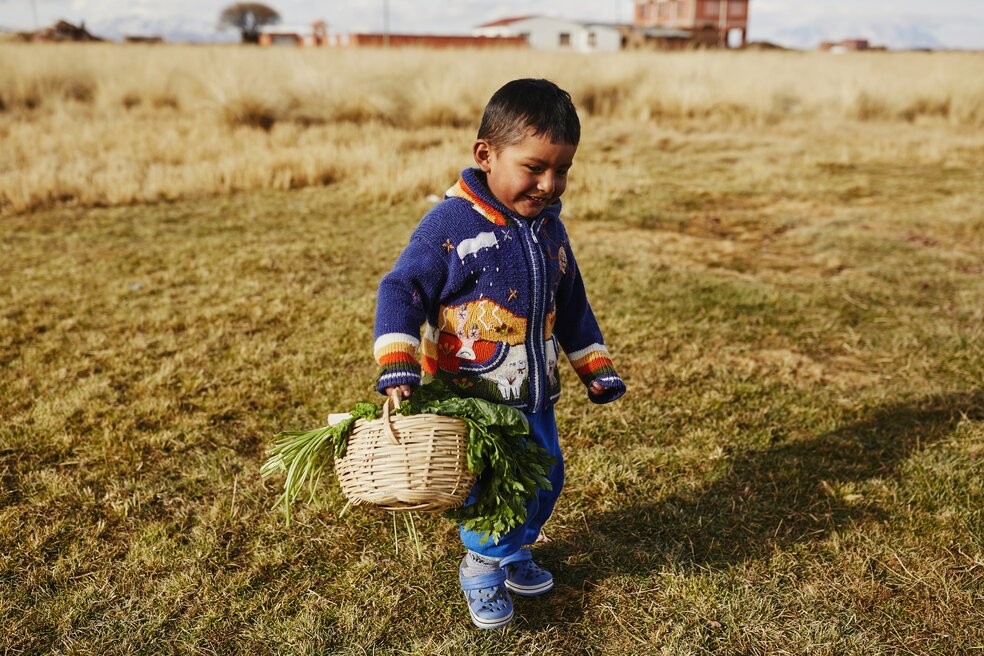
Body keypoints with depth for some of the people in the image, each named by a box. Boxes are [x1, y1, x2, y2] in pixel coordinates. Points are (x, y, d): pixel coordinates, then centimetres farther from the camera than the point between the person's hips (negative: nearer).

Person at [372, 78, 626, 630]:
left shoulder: (549, 228, 5)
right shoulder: (450, 224, -16)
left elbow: (570, 304, 18)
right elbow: (402, 291, -14)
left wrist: (595, 368, 21)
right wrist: (397, 371, -23)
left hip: (534, 394, 7)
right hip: (470, 397, -7)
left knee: (545, 476, 16)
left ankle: (513, 552, 42)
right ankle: (483, 570, 25)